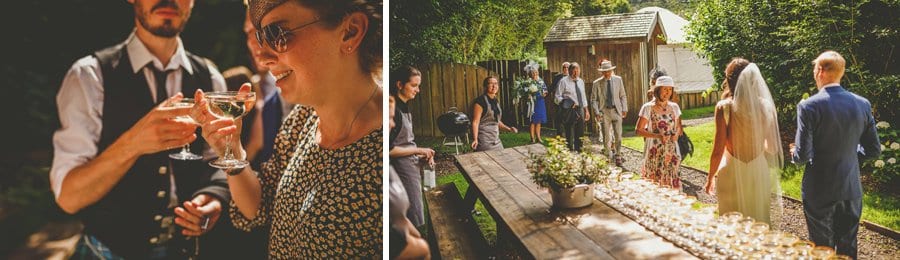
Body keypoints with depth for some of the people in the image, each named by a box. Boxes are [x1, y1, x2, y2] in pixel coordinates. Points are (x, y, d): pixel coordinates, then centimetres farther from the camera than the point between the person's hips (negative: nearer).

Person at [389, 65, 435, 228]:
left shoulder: (404, 108, 11)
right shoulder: (392, 109, -18)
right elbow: (389, 149, -22)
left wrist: (422, 156, 2)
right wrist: (419, 150, -14)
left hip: (412, 166, 10)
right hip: (401, 170, -10)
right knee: (412, 219, -2)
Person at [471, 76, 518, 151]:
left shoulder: (495, 101, 14)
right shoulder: (480, 101, -10)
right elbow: (475, 122, -16)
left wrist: (508, 129, 15)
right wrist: (475, 139, -26)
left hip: (496, 139, 8)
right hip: (484, 140, -8)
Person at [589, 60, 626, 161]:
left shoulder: (618, 80, 5)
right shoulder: (597, 83, 0)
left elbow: (623, 96, 11)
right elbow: (593, 99, 2)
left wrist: (624, 109, 3)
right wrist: (597, 112, -9)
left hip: (617, 111, 1)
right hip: (604, 112, -1)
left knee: (618, 135, -4)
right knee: (606, 137, 4)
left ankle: (617, 156, 11)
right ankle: (609, 157, 18)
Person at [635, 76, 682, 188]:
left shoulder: (674, 107, 8)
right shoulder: (648, 107, -6)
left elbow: (678, 127, 19)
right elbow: (638, 130, -8)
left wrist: (676, 134, -5)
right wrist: (657, 136, -19)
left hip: (671, 151, 4)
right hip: (655, 152, -4)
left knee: (672, 181, 3)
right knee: (654, 182, -4)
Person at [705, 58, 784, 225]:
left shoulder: (724, 107, -11)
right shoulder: (766, 106, -1)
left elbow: (718, 150, -11)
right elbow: (773, 148, 5)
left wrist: (711, 177, 2)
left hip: (732, 173, -3)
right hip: (759, 172, 3)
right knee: (758, 222, 16)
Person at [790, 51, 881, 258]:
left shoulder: (809, 106, -17)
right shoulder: (863, 104, -2)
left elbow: (802, 156, -18)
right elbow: (873, 150, 4)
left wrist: (795, 153, 4)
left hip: (820, 192, -4)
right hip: (852, 190, 4)